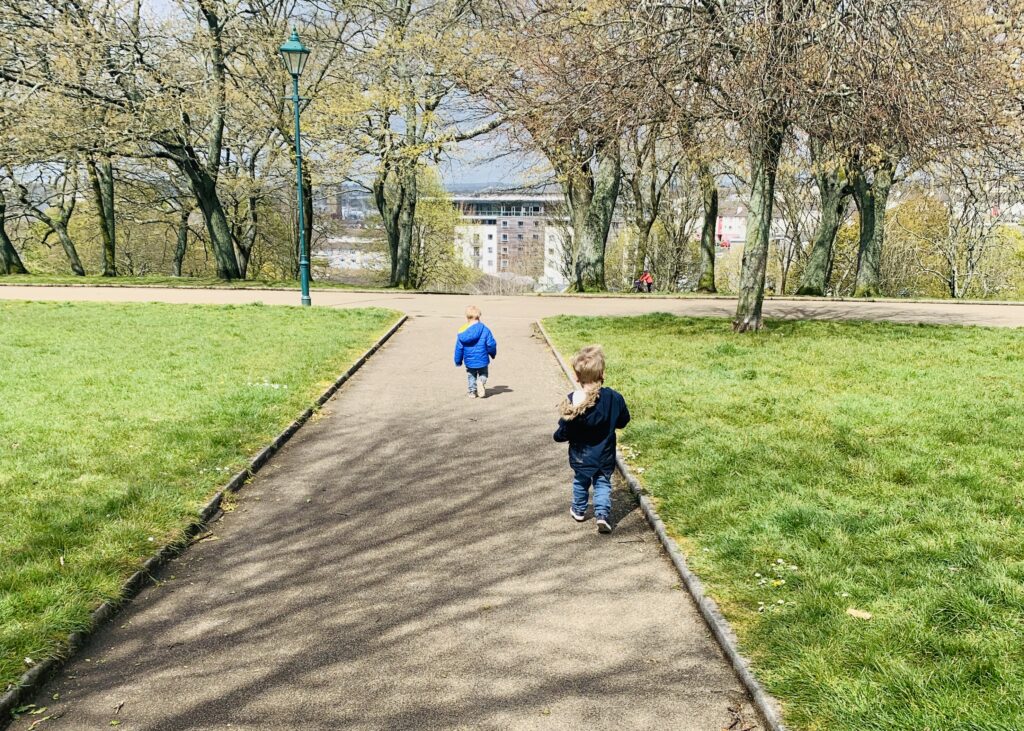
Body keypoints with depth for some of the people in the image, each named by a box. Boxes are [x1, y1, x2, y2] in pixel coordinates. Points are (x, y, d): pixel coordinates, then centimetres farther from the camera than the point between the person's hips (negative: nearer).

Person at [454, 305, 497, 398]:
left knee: (471, 376, 22)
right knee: (483, 374, 18)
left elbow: (459, 348, -1)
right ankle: (481, 381, -12)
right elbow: (491, 344, -10)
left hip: (469, 361, 1)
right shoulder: (485, 330, -11)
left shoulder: (462, 332, -6)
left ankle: (472, 391, 14)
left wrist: (458, 361, 12)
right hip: (482, 360, -1)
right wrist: (493, 354, 11)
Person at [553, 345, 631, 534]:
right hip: (605, 455, 0)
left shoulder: (572, 401, -23)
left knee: (580, 482, 23)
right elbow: (623, 421, -1)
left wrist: (558, 435, 6)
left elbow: (564, 433, -16)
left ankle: (579, 511, 41)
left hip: (580, 455, 0)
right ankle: (603, 514, 2)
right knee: (603, 483, 16)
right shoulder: (614, 398, -18)